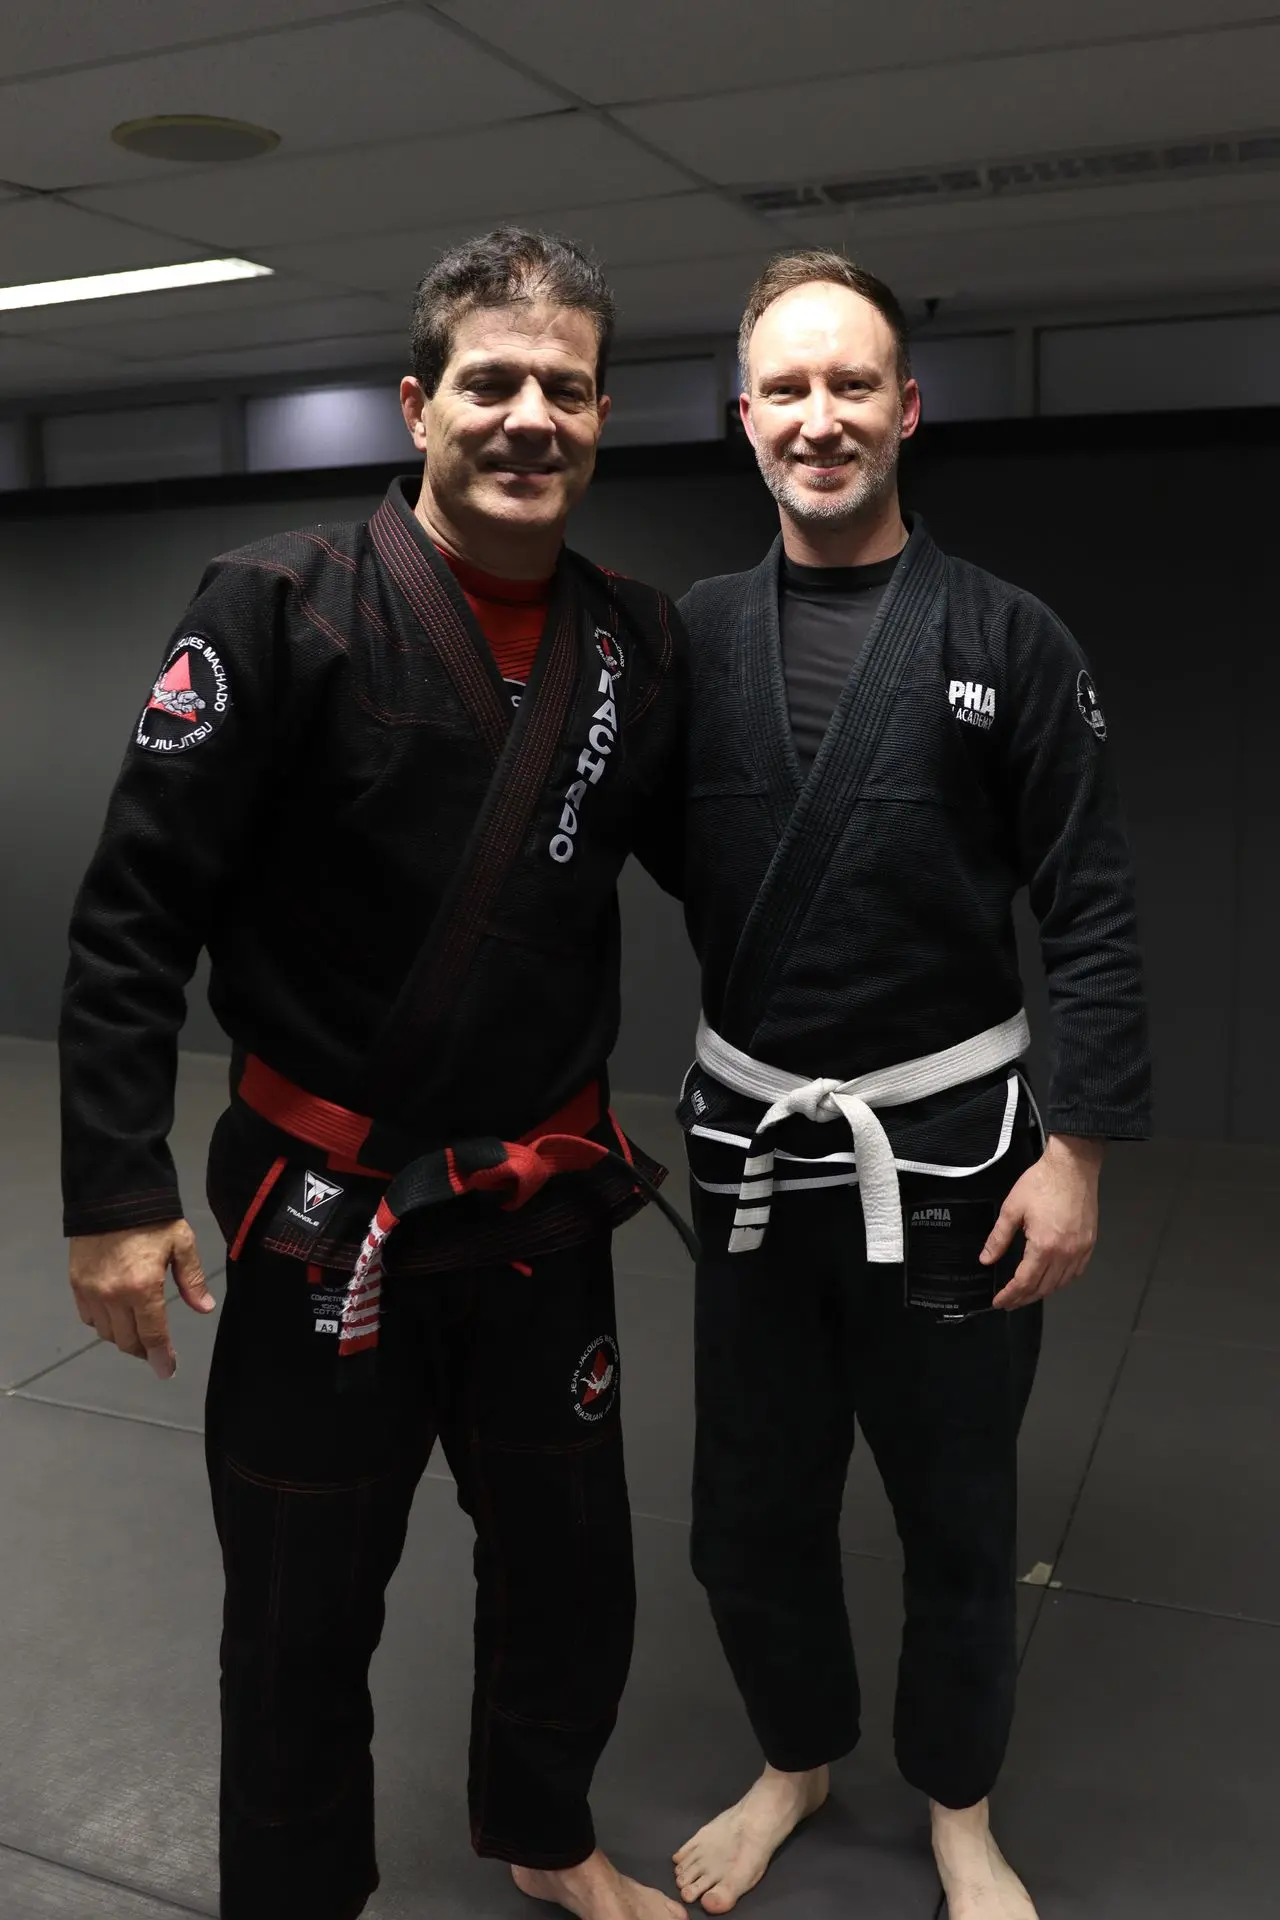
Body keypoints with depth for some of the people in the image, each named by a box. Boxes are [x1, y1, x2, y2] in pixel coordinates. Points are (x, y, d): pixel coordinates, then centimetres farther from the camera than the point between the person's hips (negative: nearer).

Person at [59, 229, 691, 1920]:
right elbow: (136, 911, -13)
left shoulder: (642, 643, 2)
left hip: (546, 1208, 5)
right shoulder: (282, 610, -13)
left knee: (572, 1569, 20)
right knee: (304, 1608, 12)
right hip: (326, 1215, -4)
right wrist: (116, 1187, -15)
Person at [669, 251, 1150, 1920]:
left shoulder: (1006, 640, -5)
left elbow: (1091, 914, -6)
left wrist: (1078, 1150, -10)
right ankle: (797, 1758, 45)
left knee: (956, 1511, 14)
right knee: (753, 1508, 16)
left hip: (948, 1147, -2)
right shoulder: (692, 638, 2)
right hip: (751, 1142, 3)